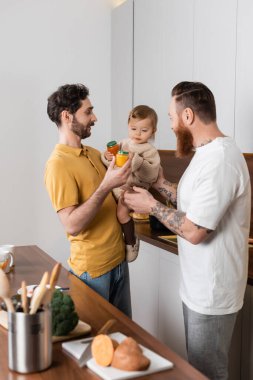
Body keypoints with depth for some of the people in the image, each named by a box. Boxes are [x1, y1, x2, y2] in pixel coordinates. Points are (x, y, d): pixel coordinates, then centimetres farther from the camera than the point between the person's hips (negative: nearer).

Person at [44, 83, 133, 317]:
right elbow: (72, 225, -25)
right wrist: (106, 185, -29)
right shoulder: (58, 165, -18)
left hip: (119, 260, 8)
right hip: (92, 269, -7)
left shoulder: (94, 153, 8)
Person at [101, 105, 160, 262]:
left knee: (122, 212, -24)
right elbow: (112, 164, 12)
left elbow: (151, 175, -17)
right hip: (117, 185, 7)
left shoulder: (150, 151, -6)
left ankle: (131, 241, 1)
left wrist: (137, 161, -26)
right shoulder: (124, 143, 9)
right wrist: (107, 157, -11)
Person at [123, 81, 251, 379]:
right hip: (198, 286, 10)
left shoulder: (219, 160, -26)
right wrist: (161, 184, 9)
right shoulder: (207, 153, 8)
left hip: (211, 292, -10)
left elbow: (194, 231, -26)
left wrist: (151, 205, -14)